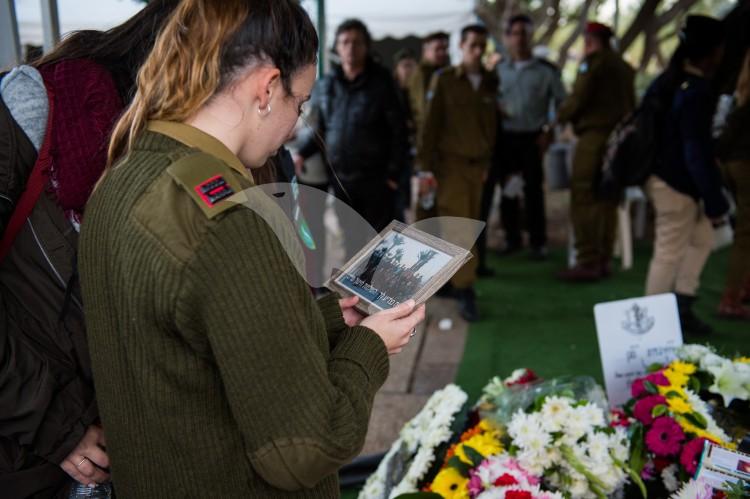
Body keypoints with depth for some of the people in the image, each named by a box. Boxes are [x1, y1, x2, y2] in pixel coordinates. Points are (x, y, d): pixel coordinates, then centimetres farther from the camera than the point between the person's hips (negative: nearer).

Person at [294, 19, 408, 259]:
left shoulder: (381, 82, -5)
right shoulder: (326, 85, 5)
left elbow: (398, 131, -6)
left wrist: (393, 174, -11)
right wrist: (302, 153, -2)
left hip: (376, 178, -3)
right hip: (341, 178, 3)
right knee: (352, 241, 12)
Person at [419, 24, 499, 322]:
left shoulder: (491, 82, 9)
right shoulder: (444, 80, -1)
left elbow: (493, 124, 13)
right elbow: (431, 124, -2)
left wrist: (489, 162, 10)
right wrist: (426, 165, -6)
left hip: (478, 165, 4)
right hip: (451, 163, -4)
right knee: (458, 227, -7)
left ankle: (449, 278, 20)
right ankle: (465, 292, -6)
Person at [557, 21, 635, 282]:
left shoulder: (594, 61, -5)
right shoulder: (624, 66, 19)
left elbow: (579, 98, -11)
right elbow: (631, 106, 22)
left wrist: (561, 115, 6)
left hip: (595, 135, -8)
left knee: (583, 201, -7)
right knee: (607, 202, 11)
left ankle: (588, 263, -10)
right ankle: (604, 260, 14)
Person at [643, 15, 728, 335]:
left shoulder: (670, 80, 5)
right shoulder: (697, 93, -23)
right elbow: (697, 153, -24)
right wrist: (715, 202, -18)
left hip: (663, 174, 10)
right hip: (676, 184, -10)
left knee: (702, 238, 20)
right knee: (669, 254, 1)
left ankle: (681, 308, 25)